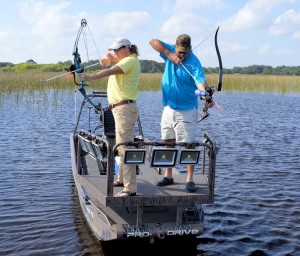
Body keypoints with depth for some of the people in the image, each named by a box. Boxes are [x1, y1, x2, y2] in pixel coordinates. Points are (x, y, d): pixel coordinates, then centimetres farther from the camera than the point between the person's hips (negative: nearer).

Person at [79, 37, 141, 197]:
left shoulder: (130, 60, -11)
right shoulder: (125, 59, 19)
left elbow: (111, 71, -23)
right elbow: (109, 56, 21)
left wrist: (90, 77, -30)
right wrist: (107, 58, -3)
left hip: (125, 109, -11)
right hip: (120, 109, 11)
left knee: (125, 147, -14)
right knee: (121, 146, 20)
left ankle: (130, 189, -16)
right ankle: (122, 179, 34)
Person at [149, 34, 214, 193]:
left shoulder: (194, 62, -17)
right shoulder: (170, 51, 0)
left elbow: (200, 81, -31)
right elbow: (153, 42, -4)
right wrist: (169, 55, -16)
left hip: (186, 110, -5)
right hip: (168, 107, 6)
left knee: (188, 144, -4)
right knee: (168, 142, 11)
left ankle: (190, 179, 2)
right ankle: (168, 176, 22)